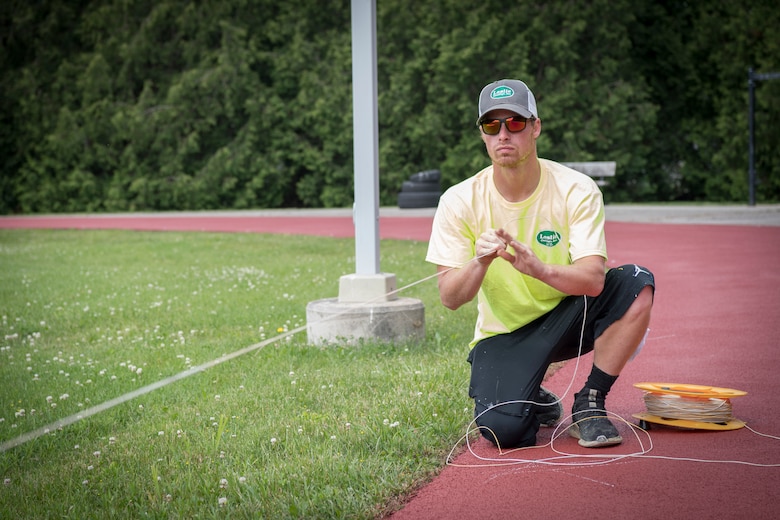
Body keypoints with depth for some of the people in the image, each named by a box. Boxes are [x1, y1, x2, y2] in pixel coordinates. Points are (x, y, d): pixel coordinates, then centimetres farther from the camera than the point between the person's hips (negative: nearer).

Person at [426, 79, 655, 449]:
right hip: (503, 334, -1)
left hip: (567, 319, 1)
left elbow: (593, 280, -26)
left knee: (637, 283, -27)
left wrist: (539, 269, -47)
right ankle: (535, 403, 14)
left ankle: (589, 404, -10)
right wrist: (480, 264, -36)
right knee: (503, 430, -27)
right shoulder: (459, 201, -11)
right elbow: (449, 299, -14)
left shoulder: (576, 190, -14)